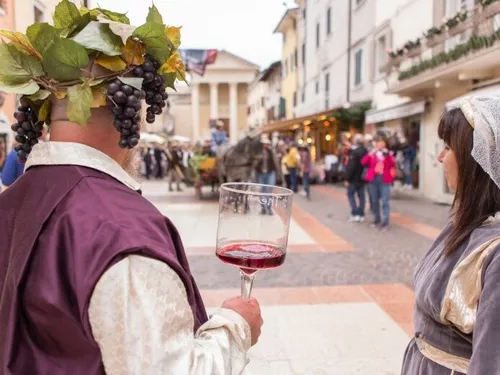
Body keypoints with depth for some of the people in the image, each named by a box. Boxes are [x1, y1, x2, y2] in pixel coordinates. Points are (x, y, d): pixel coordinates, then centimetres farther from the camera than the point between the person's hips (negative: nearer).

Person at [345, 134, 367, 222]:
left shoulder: (354, 152, -19)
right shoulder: (366, 152, 6)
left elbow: (350, 166, -21)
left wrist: (347, 179, -17)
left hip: (354, 178, -7)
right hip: (362, 178, 7)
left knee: (350, 194, 5)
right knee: (361, 195, 10)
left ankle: (355, 214, -3)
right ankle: (361, 215, 13)